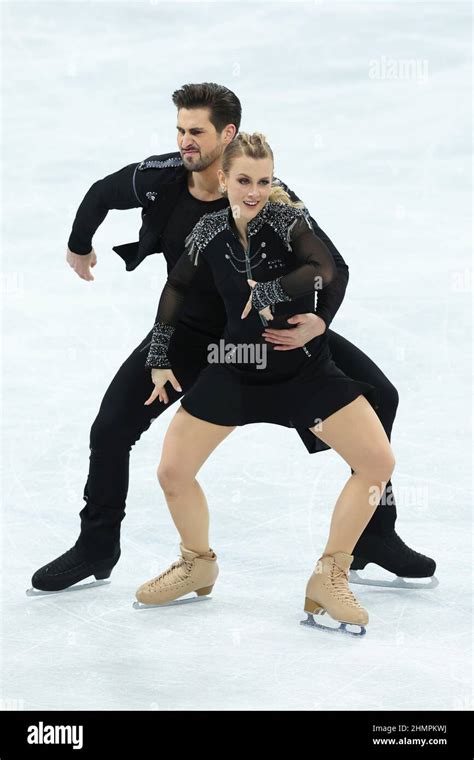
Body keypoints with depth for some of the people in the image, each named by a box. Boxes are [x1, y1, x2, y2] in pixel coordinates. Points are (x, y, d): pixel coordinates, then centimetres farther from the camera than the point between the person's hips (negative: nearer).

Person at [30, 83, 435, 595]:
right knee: (111, 429, -9)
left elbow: (334, 266, -22)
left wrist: (318, 322, -41)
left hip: (274, 324, -1)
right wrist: (79, 246, 22)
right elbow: (100, 196, 3)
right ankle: (96, 547, 16)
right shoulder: (159, 179, -20)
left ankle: (375, 534, 6)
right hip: (191, 331, 1)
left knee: (377, 396, -11)